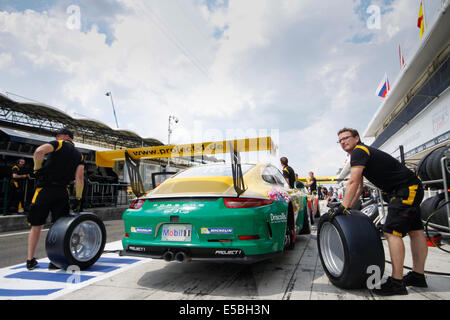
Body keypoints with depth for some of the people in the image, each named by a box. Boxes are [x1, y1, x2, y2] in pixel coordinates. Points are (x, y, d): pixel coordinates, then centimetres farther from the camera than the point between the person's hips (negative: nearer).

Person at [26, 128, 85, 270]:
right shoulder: (79, 155, 12)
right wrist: (78, 199, 5)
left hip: (44, 189, -2)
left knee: (36, 225, 10)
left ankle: (30, 260, 19)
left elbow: (39, 151, -19)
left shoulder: (59, 144, 2)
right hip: (62, 193, 2)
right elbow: (79, 179, 3)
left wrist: (37, 168, -5)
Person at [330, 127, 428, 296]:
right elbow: (359, 187, 18)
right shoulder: (361, 155, 17)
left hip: (407, 190, -11)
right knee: (415, 231, 13)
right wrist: (348, 207, 12)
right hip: (412, 189, 11)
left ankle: (397, 282, -10)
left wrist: (343, 207, -20)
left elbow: (353, 183, -23)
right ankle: (418, 276, 23)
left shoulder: (359, 151, -14)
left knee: (392, 232, -14)